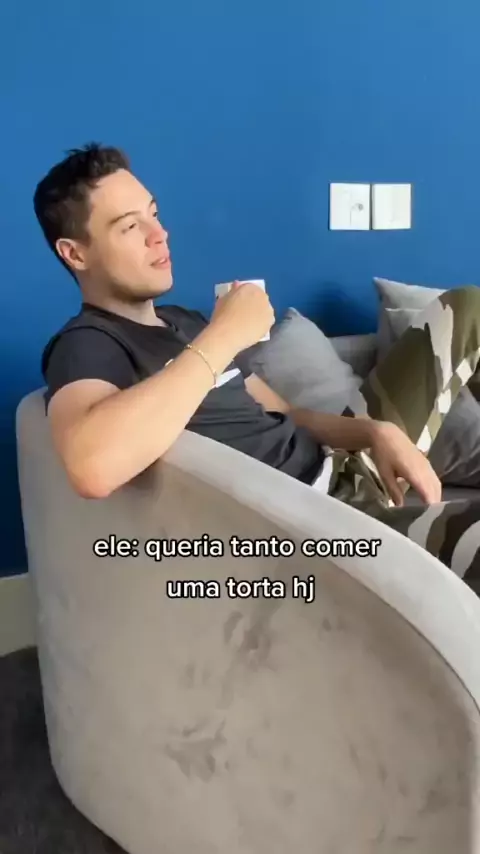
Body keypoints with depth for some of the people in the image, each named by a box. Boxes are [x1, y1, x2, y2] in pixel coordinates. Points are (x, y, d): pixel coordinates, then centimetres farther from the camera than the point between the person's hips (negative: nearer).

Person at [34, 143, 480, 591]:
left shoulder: (185, 321, 16)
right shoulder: (85, 346, -13)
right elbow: (92, 468, -37)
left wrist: (375, 432, -4)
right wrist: (223, 337, -28)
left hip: (345, 470, 10)